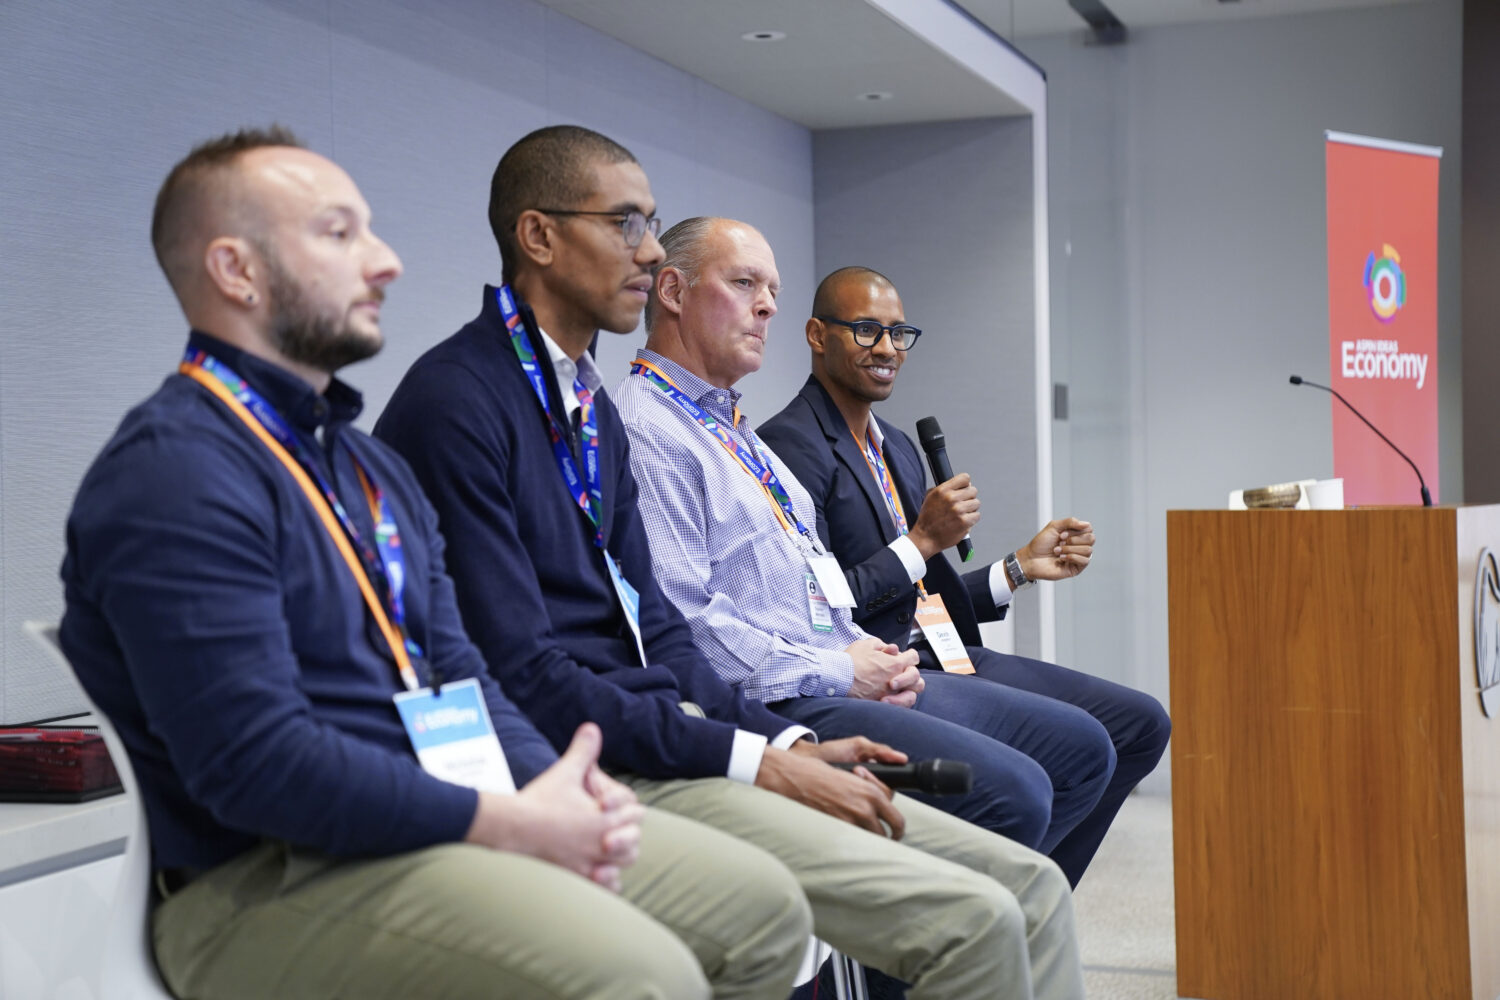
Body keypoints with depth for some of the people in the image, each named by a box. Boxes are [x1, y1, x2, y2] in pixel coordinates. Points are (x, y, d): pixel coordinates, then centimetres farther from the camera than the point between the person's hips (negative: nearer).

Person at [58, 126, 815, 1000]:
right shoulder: (172, 474, -14)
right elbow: (255, 763, -22)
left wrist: (552, 785, -3)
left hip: (438, 824, 9)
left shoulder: (372, 465, 19)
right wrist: (513, 824, -19)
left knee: (763, 908, 5)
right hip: (273, 880, -9)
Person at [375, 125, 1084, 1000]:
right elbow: (521, 673, -18)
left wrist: (788, 740, 4)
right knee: (973, 920, -21)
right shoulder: (456, 401, -12)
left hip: (676, 734, 9)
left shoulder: (593, 404, 17)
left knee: (1032, 887, 0)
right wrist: (750, 758, -16)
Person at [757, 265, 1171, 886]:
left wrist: (1023, 566, 12)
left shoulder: (899, 449, 20)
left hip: (943, 657, 10)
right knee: (1077, 739, -24)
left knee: (1140, 722, 3)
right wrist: (922, 541, -14)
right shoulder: (791, 445, -10)